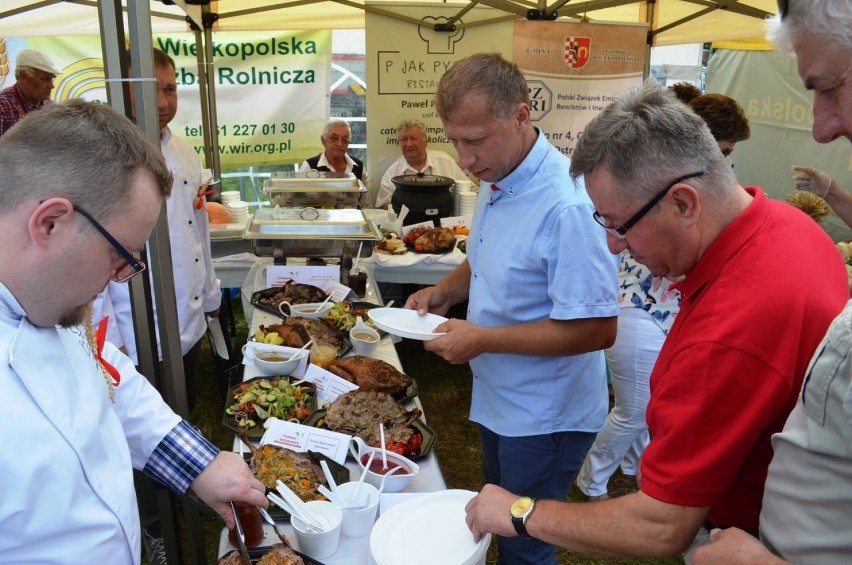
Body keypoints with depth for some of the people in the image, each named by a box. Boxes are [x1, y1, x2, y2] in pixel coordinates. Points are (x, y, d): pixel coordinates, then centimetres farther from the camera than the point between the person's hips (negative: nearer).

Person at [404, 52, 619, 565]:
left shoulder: (567, 204, -29)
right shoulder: (497, 182, -1)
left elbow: (597, 330, -28)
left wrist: (482, 339, -25)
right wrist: (447, 289, -3)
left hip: (545, 419, -8)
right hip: (499, 401, 8)